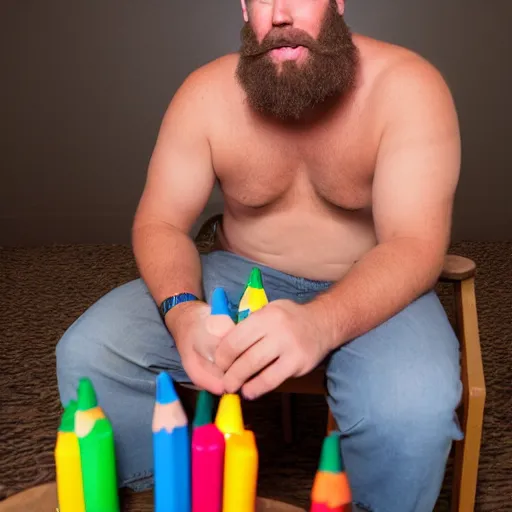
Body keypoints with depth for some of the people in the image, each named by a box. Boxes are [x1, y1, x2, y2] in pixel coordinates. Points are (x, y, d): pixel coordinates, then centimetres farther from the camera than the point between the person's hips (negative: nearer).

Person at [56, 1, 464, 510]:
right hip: (239, 277, 3)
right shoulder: (206, 93, -9)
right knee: (88, 353, -17)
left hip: (371, 289, -2)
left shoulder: (405, 85, -17)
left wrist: (318, 323, -44)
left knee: (414, 408, -34)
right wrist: (181, 310, -30)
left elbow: (415, 245, -24)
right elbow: (160, 225, -7)